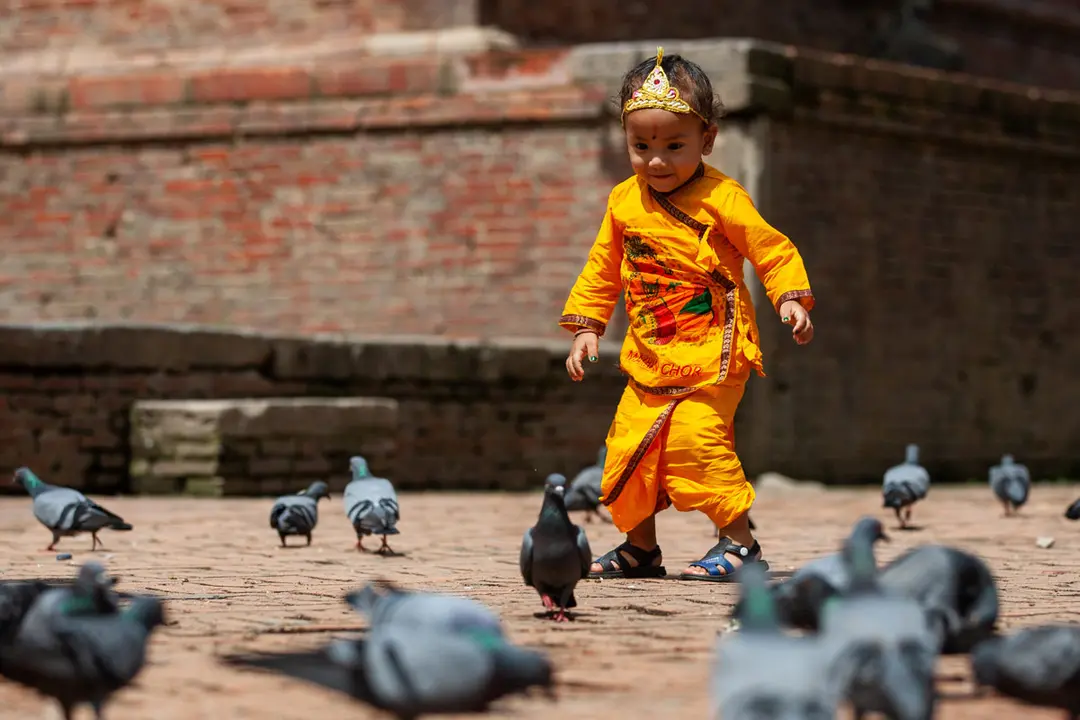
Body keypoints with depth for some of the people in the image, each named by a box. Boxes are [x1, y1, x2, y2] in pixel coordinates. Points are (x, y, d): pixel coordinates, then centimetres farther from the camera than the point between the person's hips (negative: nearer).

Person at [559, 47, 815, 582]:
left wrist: (790, 299, -21)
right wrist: (586, 327, 11)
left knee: (695, 438, -20)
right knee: (629, 446, 7)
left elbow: (772, 249, -8)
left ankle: (739, 543, -7)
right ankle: (640, 548, 25)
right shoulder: (624, 202, 6)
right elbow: (603, 269, 16)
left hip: (711, 356, -6)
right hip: (649, 359, 6)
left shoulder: (720, 198, -11)